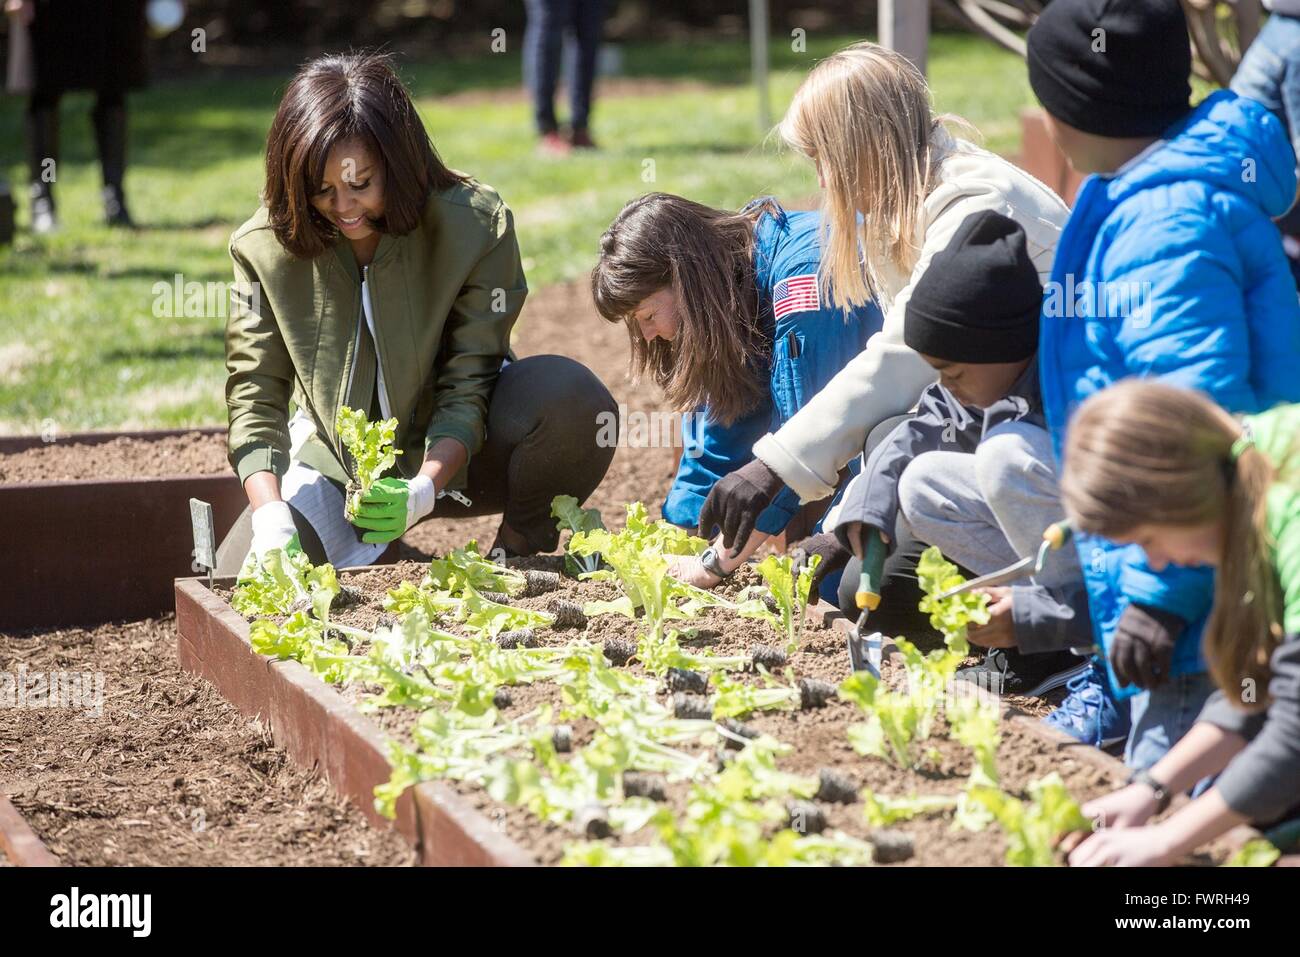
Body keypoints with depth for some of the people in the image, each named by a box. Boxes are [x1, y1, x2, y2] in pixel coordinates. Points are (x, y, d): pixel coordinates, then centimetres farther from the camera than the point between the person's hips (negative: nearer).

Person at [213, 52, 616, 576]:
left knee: (568, 396, -33)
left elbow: (467, 387, -19)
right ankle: (378, 559, 11)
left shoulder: (474, 225, -19)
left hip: (451, 453, -2)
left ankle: (521, 551, -5)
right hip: (335, 463, 2)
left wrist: (422, 491, -35)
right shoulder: (265, 248, -14)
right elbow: (255, 396, -14)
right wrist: (271, 521, -30)